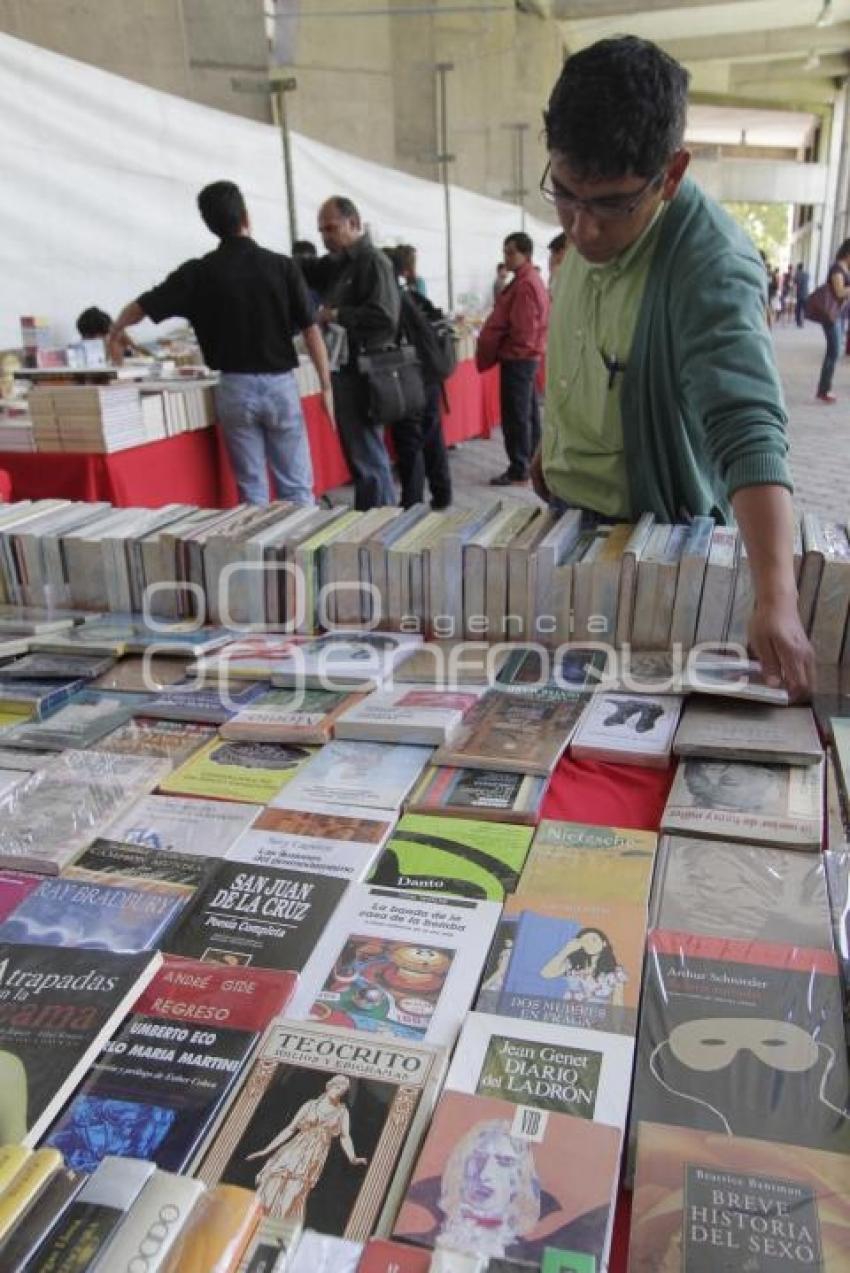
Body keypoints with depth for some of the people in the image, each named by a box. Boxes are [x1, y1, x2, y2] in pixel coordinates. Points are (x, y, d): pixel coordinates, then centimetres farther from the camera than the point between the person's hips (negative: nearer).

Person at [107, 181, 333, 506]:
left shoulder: (199, 272, 0)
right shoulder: (281, 266, -2)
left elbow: (138, 308, 6)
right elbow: (311, 331, -4)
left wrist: (115, 335, 25)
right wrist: (325, 387, 3)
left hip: (235, 388, 1)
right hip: (280, 384, -1)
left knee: (252, 492, 8)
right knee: (296, 488, 6)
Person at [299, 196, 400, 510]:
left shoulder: (373, 262, -12)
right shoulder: (337, 263, 15)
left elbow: (384, 317, -24)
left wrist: (335, 315, -17)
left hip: (363, 372, -9)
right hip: (347, 369, 9)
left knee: (366, 456, -5)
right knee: (359, 452, 15)